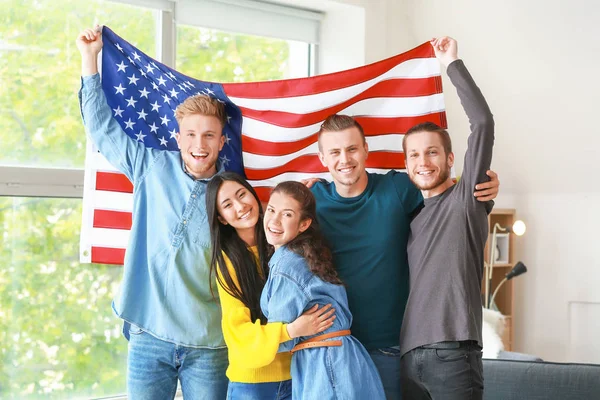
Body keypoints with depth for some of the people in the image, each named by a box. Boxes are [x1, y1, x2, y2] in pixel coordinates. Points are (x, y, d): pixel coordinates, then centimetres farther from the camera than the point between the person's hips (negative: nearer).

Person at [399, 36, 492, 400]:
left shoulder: (467, 198, 3)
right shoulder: (412, 216, 21)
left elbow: (483, 122, -8)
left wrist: (452, 64, -3)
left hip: (453, 353, -6)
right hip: (410, 355, 6)